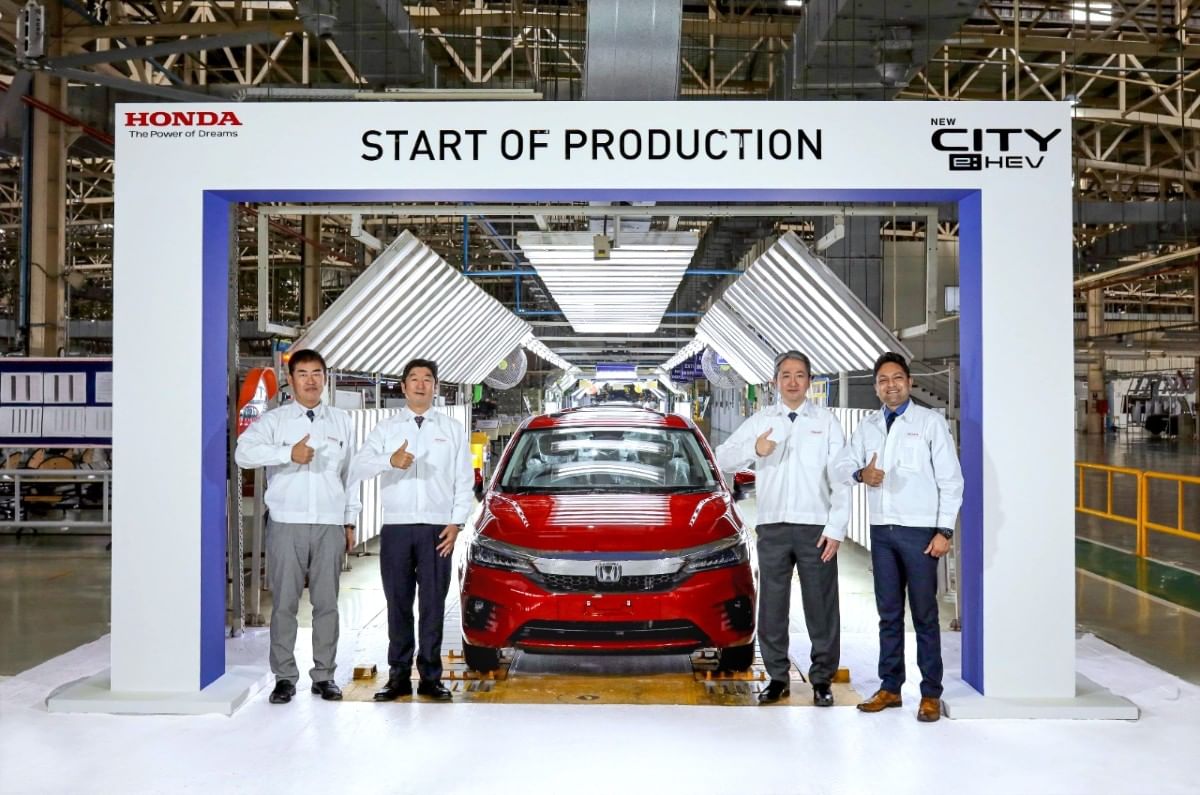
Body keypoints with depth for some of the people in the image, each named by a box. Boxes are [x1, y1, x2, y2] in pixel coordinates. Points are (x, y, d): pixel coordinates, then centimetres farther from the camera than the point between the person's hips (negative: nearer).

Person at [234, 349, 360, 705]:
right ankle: (284, 677, 9)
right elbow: (243, 452, -13)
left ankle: (324, 675, 13)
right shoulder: (273, 420, 4)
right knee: (284, 603, 0)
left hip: (331, 524, 2)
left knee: (327, 603, 5)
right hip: (286, 522, -2)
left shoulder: (342, 421, 13)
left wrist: (351, 521, 10)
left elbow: (351, 473, 14)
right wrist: (288, 453, -24)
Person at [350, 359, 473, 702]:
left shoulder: (452, 429, 11)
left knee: (433, 605, 2)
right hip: (396, 528, 1)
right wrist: (390, 461, -25)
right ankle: (399, 676, 11)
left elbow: (465, 480, 7)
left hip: (437, 529, 0)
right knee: (398, 604, 4)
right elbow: (357, 468, -6)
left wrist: (456, 523, -3)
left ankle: (430, 677, 8)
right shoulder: (385, 429, 9)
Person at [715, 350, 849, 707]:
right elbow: (723, 459, 6)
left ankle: (822, 680, 15)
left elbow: (840, 479, 0)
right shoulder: (759, 422, 9)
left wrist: (836, 528, -8)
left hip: (816, 526, -2)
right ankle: (777, 678, 19)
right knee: (771, 606, 7)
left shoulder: (826, 422, 4)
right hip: (772, 527, 2)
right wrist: (754, 449, -13)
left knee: (821, 607, 3)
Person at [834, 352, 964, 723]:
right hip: (882, 530, 4)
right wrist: (861, 473, -20)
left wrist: (945, 530, -10)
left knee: (925, 615, 0)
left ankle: (931, 693, 8)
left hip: (919, 531, -4)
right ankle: (890, 687, 19)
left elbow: (950, 479, -3)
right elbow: (842, 466, 4)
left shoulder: (930, 422, 0)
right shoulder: (867, 427, 12)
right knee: (888, 614, 10)